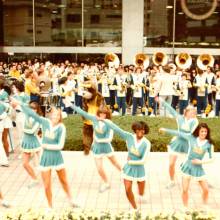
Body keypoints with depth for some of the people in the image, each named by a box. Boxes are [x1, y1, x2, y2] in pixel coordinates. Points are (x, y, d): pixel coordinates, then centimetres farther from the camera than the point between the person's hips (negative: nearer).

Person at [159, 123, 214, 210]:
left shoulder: (209, 144, -7)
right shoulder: (191, 137, -7)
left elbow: (211, 159, -1)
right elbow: (179, 133, 3)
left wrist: (201, 161, -15)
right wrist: (165, 130, 7)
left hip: (198, 168, 0)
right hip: (188, 166, 0)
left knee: (206, 189, 4)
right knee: (185, 190, 1)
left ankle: (205, 207, 28)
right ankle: (185, 208, 19)